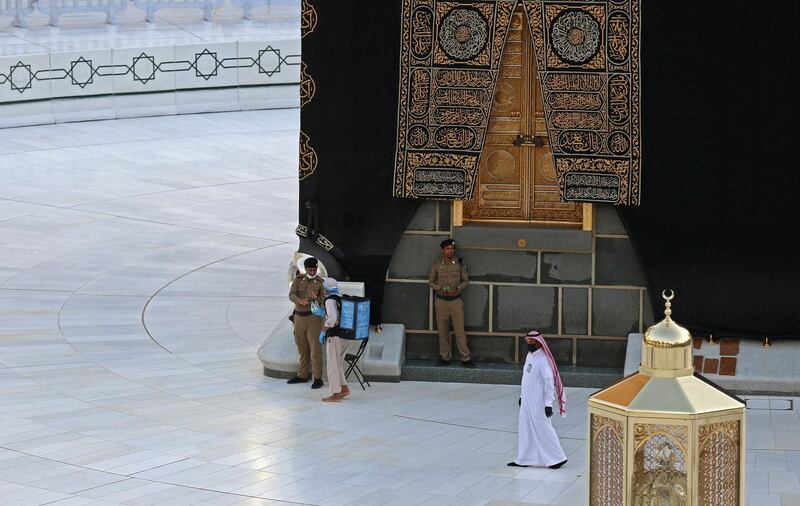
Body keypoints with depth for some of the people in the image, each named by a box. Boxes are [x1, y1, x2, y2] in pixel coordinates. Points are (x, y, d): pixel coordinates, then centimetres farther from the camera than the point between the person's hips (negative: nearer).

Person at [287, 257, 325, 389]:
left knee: (315, 348, -8)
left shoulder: (320, 282, -3)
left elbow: (324, 300, -11)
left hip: (313, 317, -4)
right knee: (302, 348, 13)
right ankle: (302, 375, 23)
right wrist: (300, 301, -31)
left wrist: (316, 299, -34)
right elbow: (291, 295, -9)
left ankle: (317, 378, -7)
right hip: (299, 317, 4)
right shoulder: (298, 280, 5)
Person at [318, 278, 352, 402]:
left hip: (334, 336, -8)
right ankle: (344, 388, 17)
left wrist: (323, 331, -18)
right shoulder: (342, 299, 11)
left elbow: (332, 318, -26)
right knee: (338, 363, 20)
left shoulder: (330, 301, -13)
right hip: (345, 335, 8)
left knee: (333, 365, -1)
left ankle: (336, 394, 1)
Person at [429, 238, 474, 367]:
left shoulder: (459, 263, 0)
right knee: (443, 331, 5)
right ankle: (444, 358, 15)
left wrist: (457, 289, -11)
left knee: (460, 331, -4)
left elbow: (465, 280, 7)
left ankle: (465, 359, 1)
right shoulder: (436, 264, 1)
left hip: (456, 300, -1)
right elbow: (431, 281, 8)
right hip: (441, 300, 1)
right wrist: (440, 289, -10)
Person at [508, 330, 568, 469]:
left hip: (538, 402, -9)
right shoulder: (529, 356, 9)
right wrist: (522, 396, 21)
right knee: (526, 429, 13)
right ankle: (523, 459, 20)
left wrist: (548, 403, -23)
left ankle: (558, 457, 7)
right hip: (527, 401, 9)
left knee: (543, 429, -3)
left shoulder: (542, 359, -19)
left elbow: (549, 381, -22)